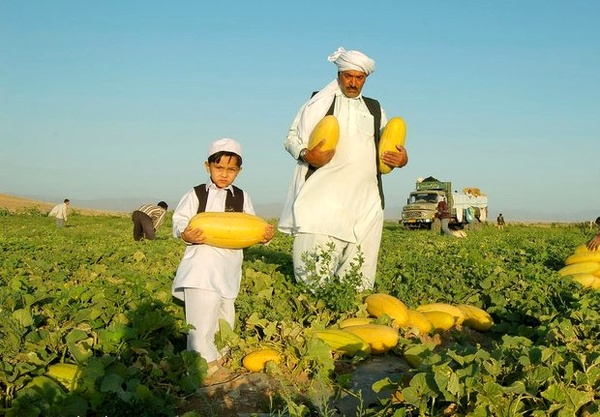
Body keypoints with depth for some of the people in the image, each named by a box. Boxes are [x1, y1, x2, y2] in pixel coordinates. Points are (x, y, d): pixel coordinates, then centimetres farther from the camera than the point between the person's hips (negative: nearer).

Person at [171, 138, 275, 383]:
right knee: (202, 314, -10)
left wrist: (264, 235, -11)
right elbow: (179, 220, -3)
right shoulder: (196, 195, 2)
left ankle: (219, 354, 30)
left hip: (229, 267, 4)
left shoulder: (242, 198, 10)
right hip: (201, 264, -4)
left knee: (225, 314, 14)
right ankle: (205, 361, -2)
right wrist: (185, 234, -24)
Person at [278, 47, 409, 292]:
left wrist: (401, 158, 6)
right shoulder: (320, 102, 10)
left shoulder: (374, 108, 22)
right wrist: (306, 154, -13)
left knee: (359, 269, 0)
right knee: (316, 267, -11)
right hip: (325, 193, -3)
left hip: (366, 197, 4)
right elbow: (292, 137, 8)